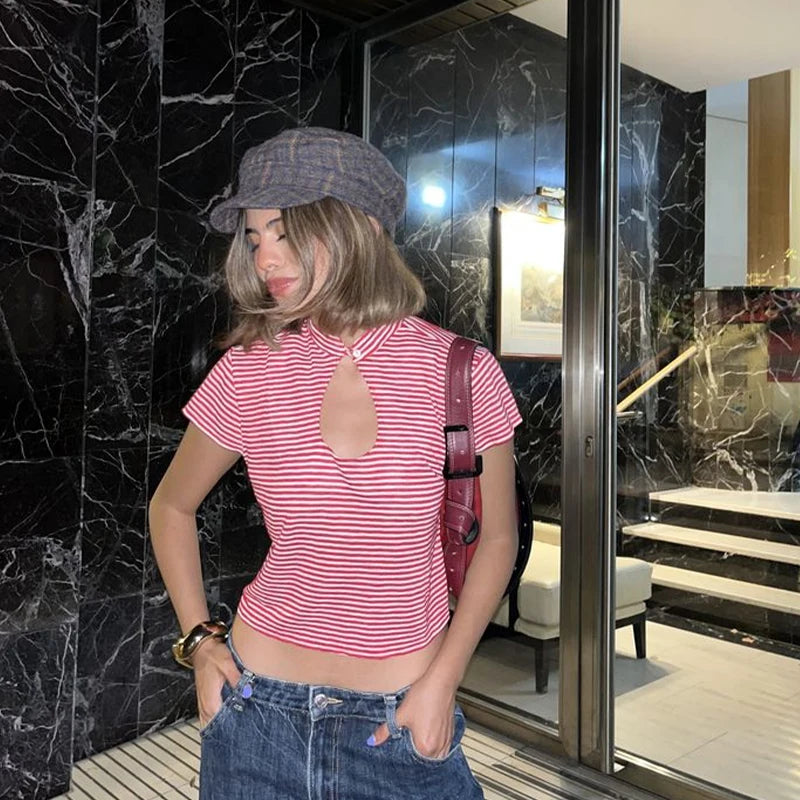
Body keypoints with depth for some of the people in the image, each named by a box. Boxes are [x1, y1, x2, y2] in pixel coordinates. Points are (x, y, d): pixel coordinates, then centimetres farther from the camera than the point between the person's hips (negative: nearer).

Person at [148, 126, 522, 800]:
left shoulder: (462, 372, -11)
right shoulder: (249, 371, -8)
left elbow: (497, 538, 0)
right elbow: (171, 506, 8)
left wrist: (443, 680, -5)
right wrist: (199, 643, 1)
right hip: (259, 708, 2)